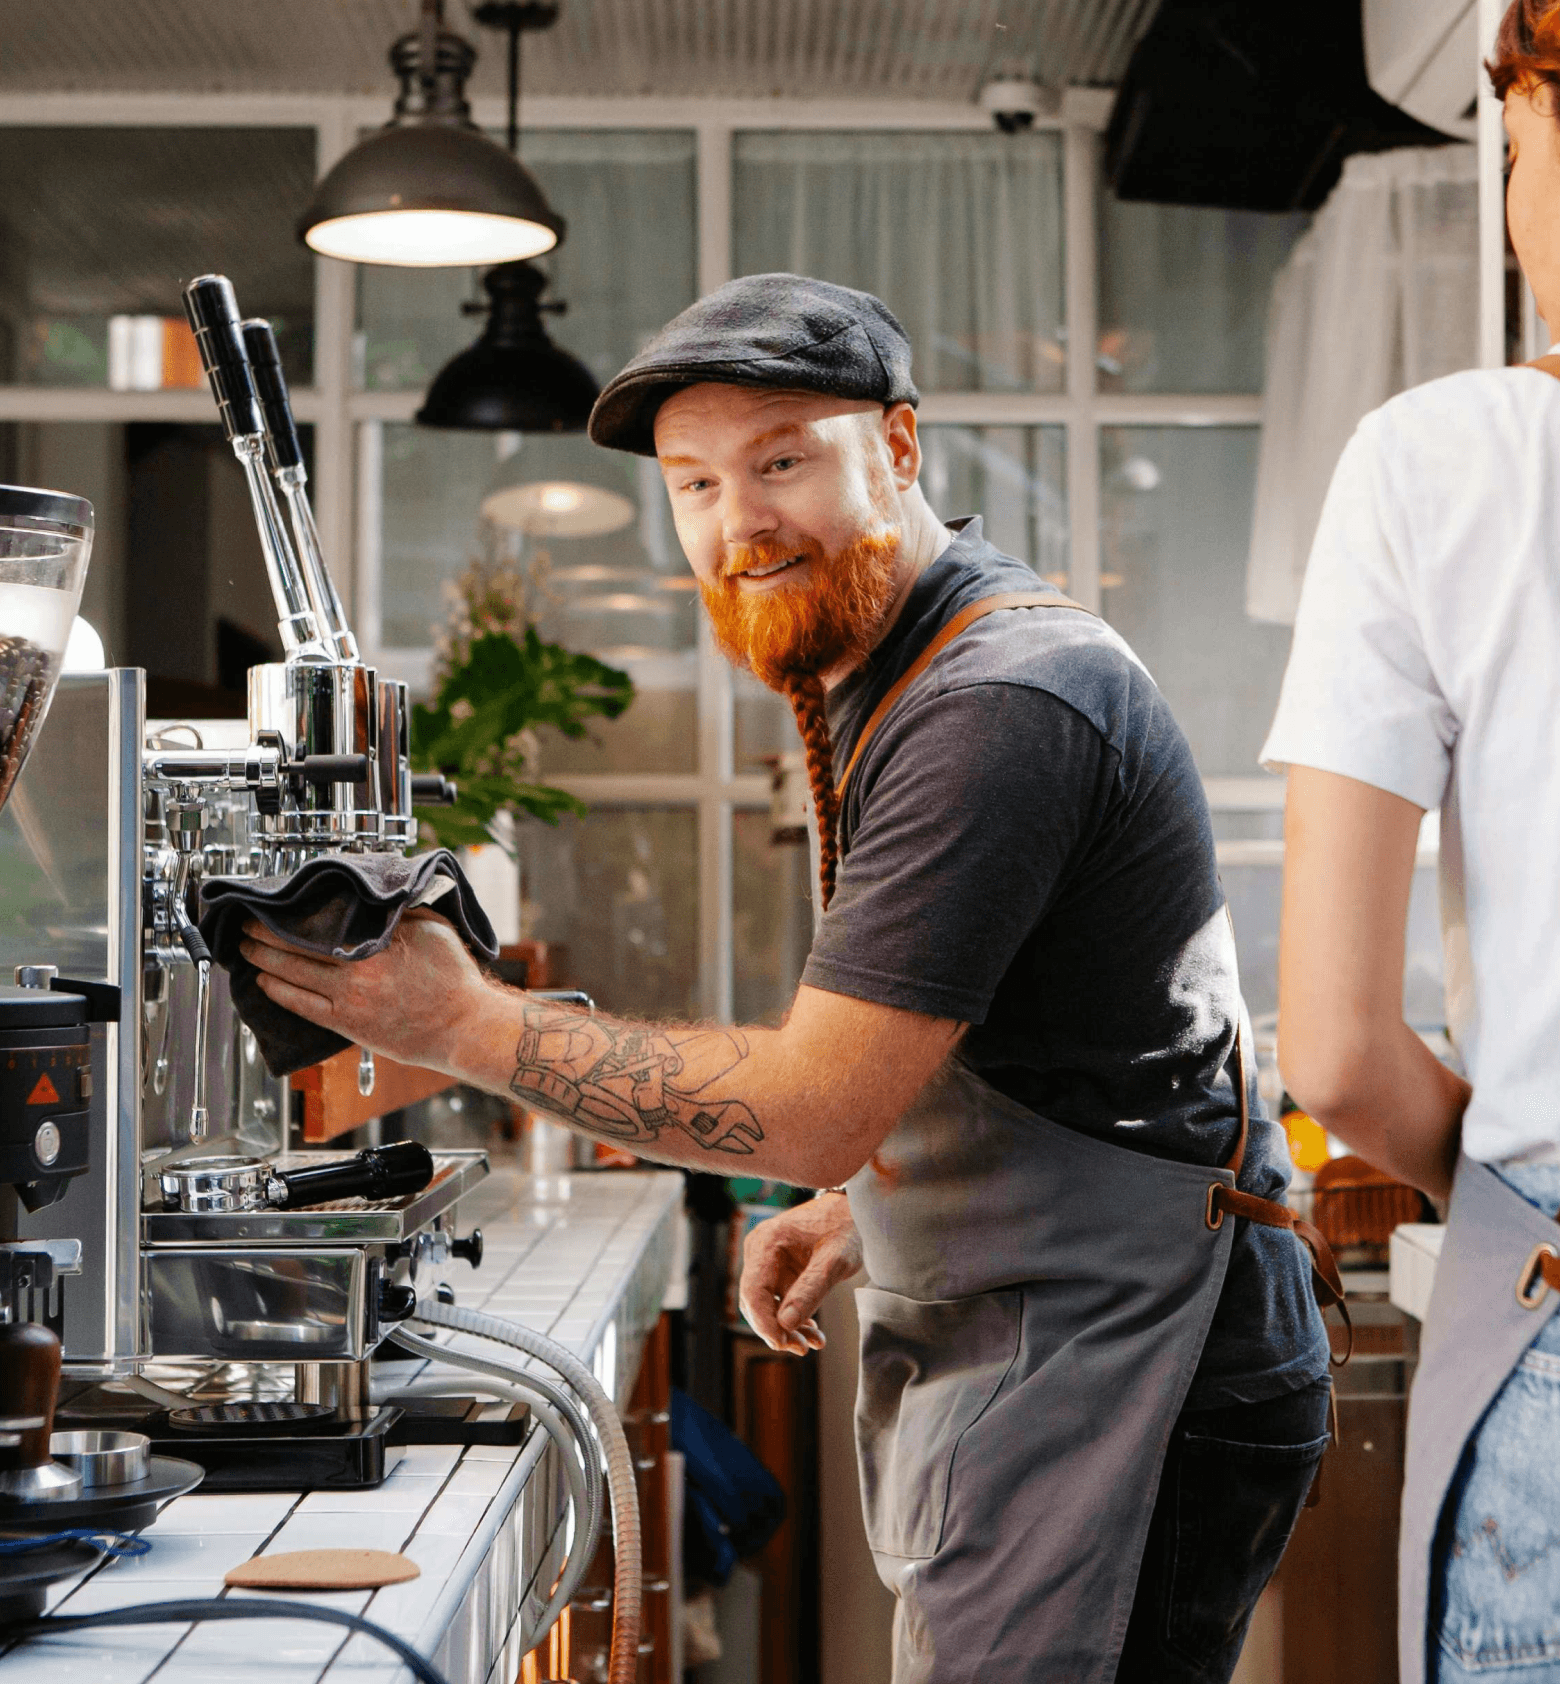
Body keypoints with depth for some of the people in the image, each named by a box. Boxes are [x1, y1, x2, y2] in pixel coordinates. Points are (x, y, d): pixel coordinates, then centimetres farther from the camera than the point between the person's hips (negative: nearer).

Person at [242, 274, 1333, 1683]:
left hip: (1119, 1393, -10)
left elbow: (815, 1108, -23)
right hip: (1019, 1365, 10)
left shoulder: (1002, 704, -20)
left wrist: (464, 1024, -18)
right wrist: (870, 1208, 8)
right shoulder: (876, 673, 14)